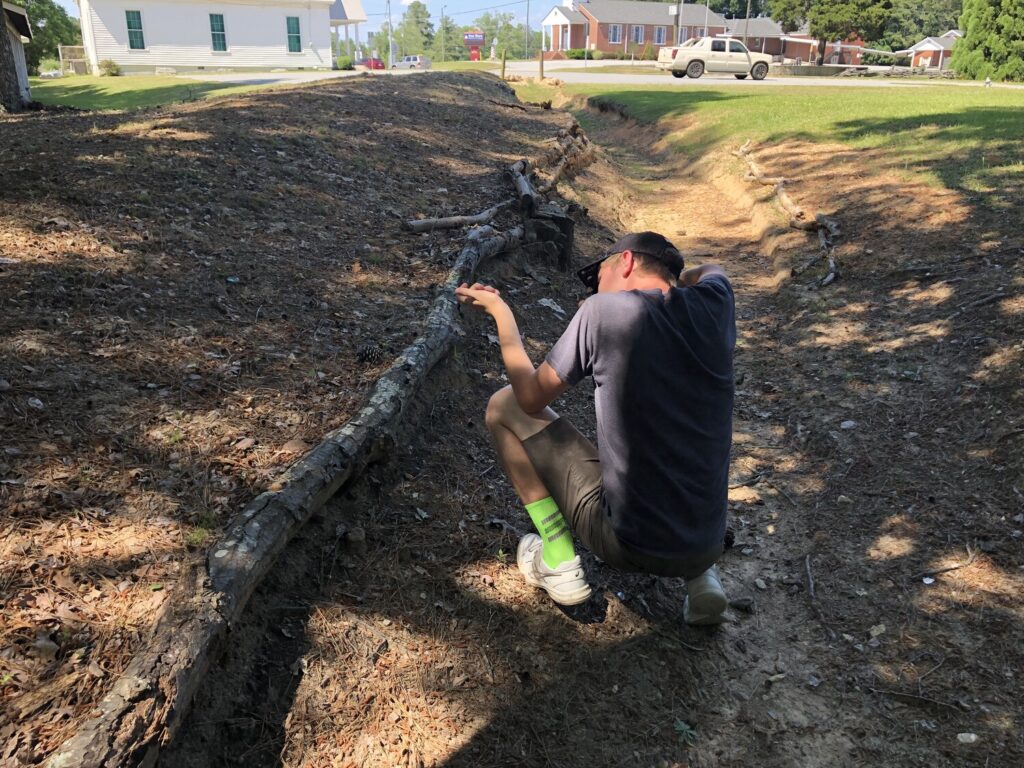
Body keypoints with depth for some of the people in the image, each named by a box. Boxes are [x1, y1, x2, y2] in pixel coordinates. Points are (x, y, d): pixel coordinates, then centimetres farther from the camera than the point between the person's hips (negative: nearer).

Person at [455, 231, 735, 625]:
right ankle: (700, 577, 15)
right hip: (705, 549, 4)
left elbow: (531, 399, 0)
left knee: (503, 406, 10)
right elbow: (709, 270, 27)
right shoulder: (713, 303, 0)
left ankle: (560, 566, 11)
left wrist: (500, 311, 9)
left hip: (626, 544, -4)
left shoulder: (603, 311, -12)